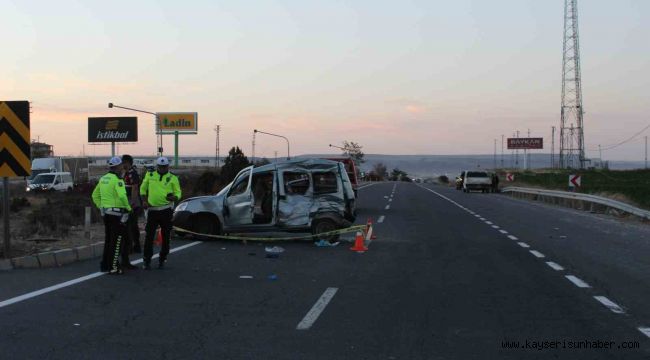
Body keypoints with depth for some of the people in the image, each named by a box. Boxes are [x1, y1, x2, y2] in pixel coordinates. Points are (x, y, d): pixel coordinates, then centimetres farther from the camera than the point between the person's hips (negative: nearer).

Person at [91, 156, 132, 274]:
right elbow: (122, 195, -27)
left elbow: (95, 195, 18)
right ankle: (113, 267, -1)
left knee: (108, 239, 17)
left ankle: (105, 265, 23)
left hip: (106, 212, 8)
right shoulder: (117, 179, -14)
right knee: (116, 241, -2)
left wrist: (101, 207, 20)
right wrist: (128, 207, -13)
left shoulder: (103, 179, 12)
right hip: (117, 213, -8)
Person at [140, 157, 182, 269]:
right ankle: (146, 260, 7)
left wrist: (173, 198, -22)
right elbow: (143, 188, 18)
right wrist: (144, 200, 5)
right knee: (149, 236, -1)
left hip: (166, 210, -1)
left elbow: (178, 193, 1)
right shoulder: (150, 175, 8)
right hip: (152, 209, 1)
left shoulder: (173, 178, 3)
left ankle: (162, 260, 18)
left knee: (165, 237, 5)